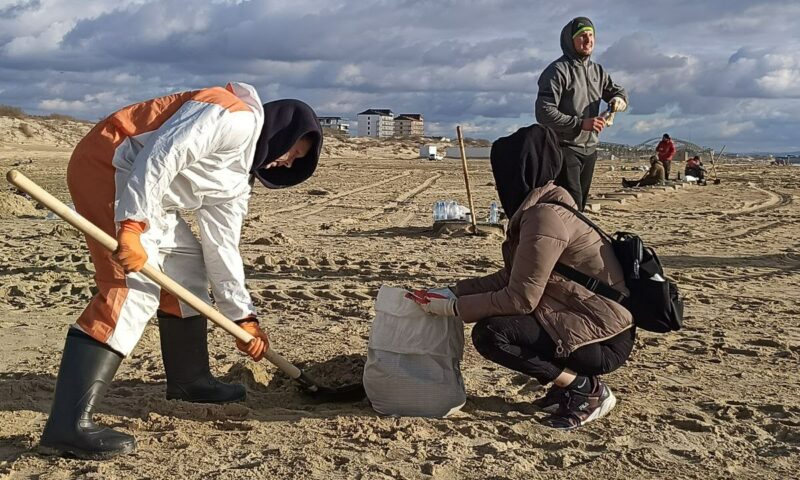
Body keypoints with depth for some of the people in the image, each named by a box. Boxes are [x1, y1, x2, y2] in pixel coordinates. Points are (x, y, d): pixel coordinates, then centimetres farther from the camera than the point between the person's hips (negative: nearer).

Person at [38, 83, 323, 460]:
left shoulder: (237, 180, 17)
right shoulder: (236, 118, -12)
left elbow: (221, 246, 18)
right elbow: (160, 157, -24)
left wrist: (243, 316, 17)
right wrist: (132, 225, -29)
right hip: (108, 165, -11)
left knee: (186, 264, 18)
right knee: (135, 287, -19)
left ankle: (189, 379, 31)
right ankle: (68, 425, -21)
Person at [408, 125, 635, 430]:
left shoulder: (544, 216, -23)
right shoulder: (543, 206, 8)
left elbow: (521, 299, -22)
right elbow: (511, 278, 9)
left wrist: (452, 307, -14)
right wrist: (452, 292, 4)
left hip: (604, 340, -10)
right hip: (585, 321, 10)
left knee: (490, 333, -22)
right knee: (493, 312, 13)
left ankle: (587, 390, -7)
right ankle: (570, 382, 13)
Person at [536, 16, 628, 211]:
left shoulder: (597, 70, 13)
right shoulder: (557, 70, -11)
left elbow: (618, 91, 22)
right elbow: (544, 113, -18)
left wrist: (619, 100, -5)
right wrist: (580, 123, -25)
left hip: (590, 149, 8)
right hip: (564, 148, -8)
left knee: (580, 204, 14)